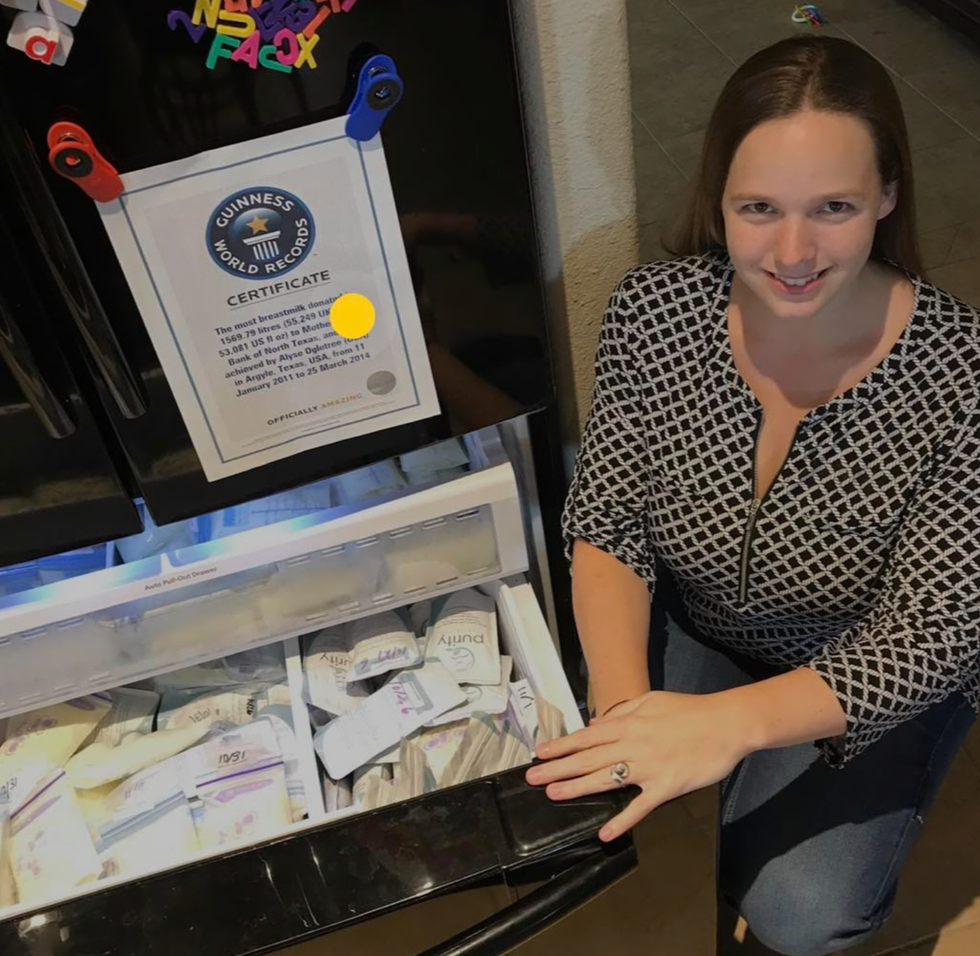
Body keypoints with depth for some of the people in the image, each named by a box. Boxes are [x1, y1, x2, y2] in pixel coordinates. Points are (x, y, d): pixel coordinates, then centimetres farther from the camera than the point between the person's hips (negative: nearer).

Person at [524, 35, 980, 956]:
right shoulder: (654, 310, -22)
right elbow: (605, 521, -15)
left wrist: (732, 722, -43)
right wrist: (622, 694, -33)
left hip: (871, 683, -1)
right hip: (693, 638, 2)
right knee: (615, 837, -11)